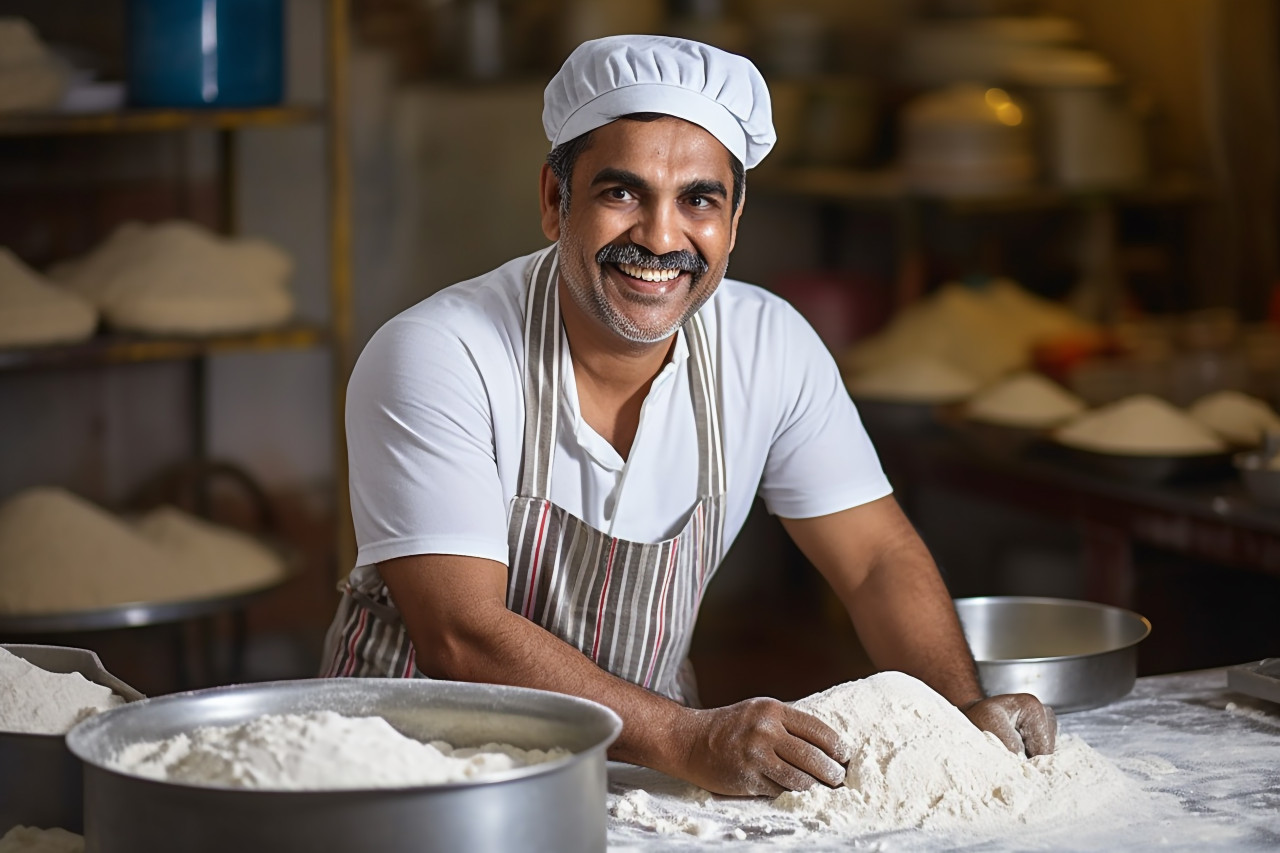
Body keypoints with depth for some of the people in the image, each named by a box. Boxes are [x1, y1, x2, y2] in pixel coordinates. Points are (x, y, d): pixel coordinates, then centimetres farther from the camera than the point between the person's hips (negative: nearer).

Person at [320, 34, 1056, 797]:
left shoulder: (770, 348, -5)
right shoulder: (436, 361, -19)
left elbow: (880, 559, 2)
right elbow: (462, 637, -24)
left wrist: (968, 713, -15)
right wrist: (688, 740, -34)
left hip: (641, 764, 5)